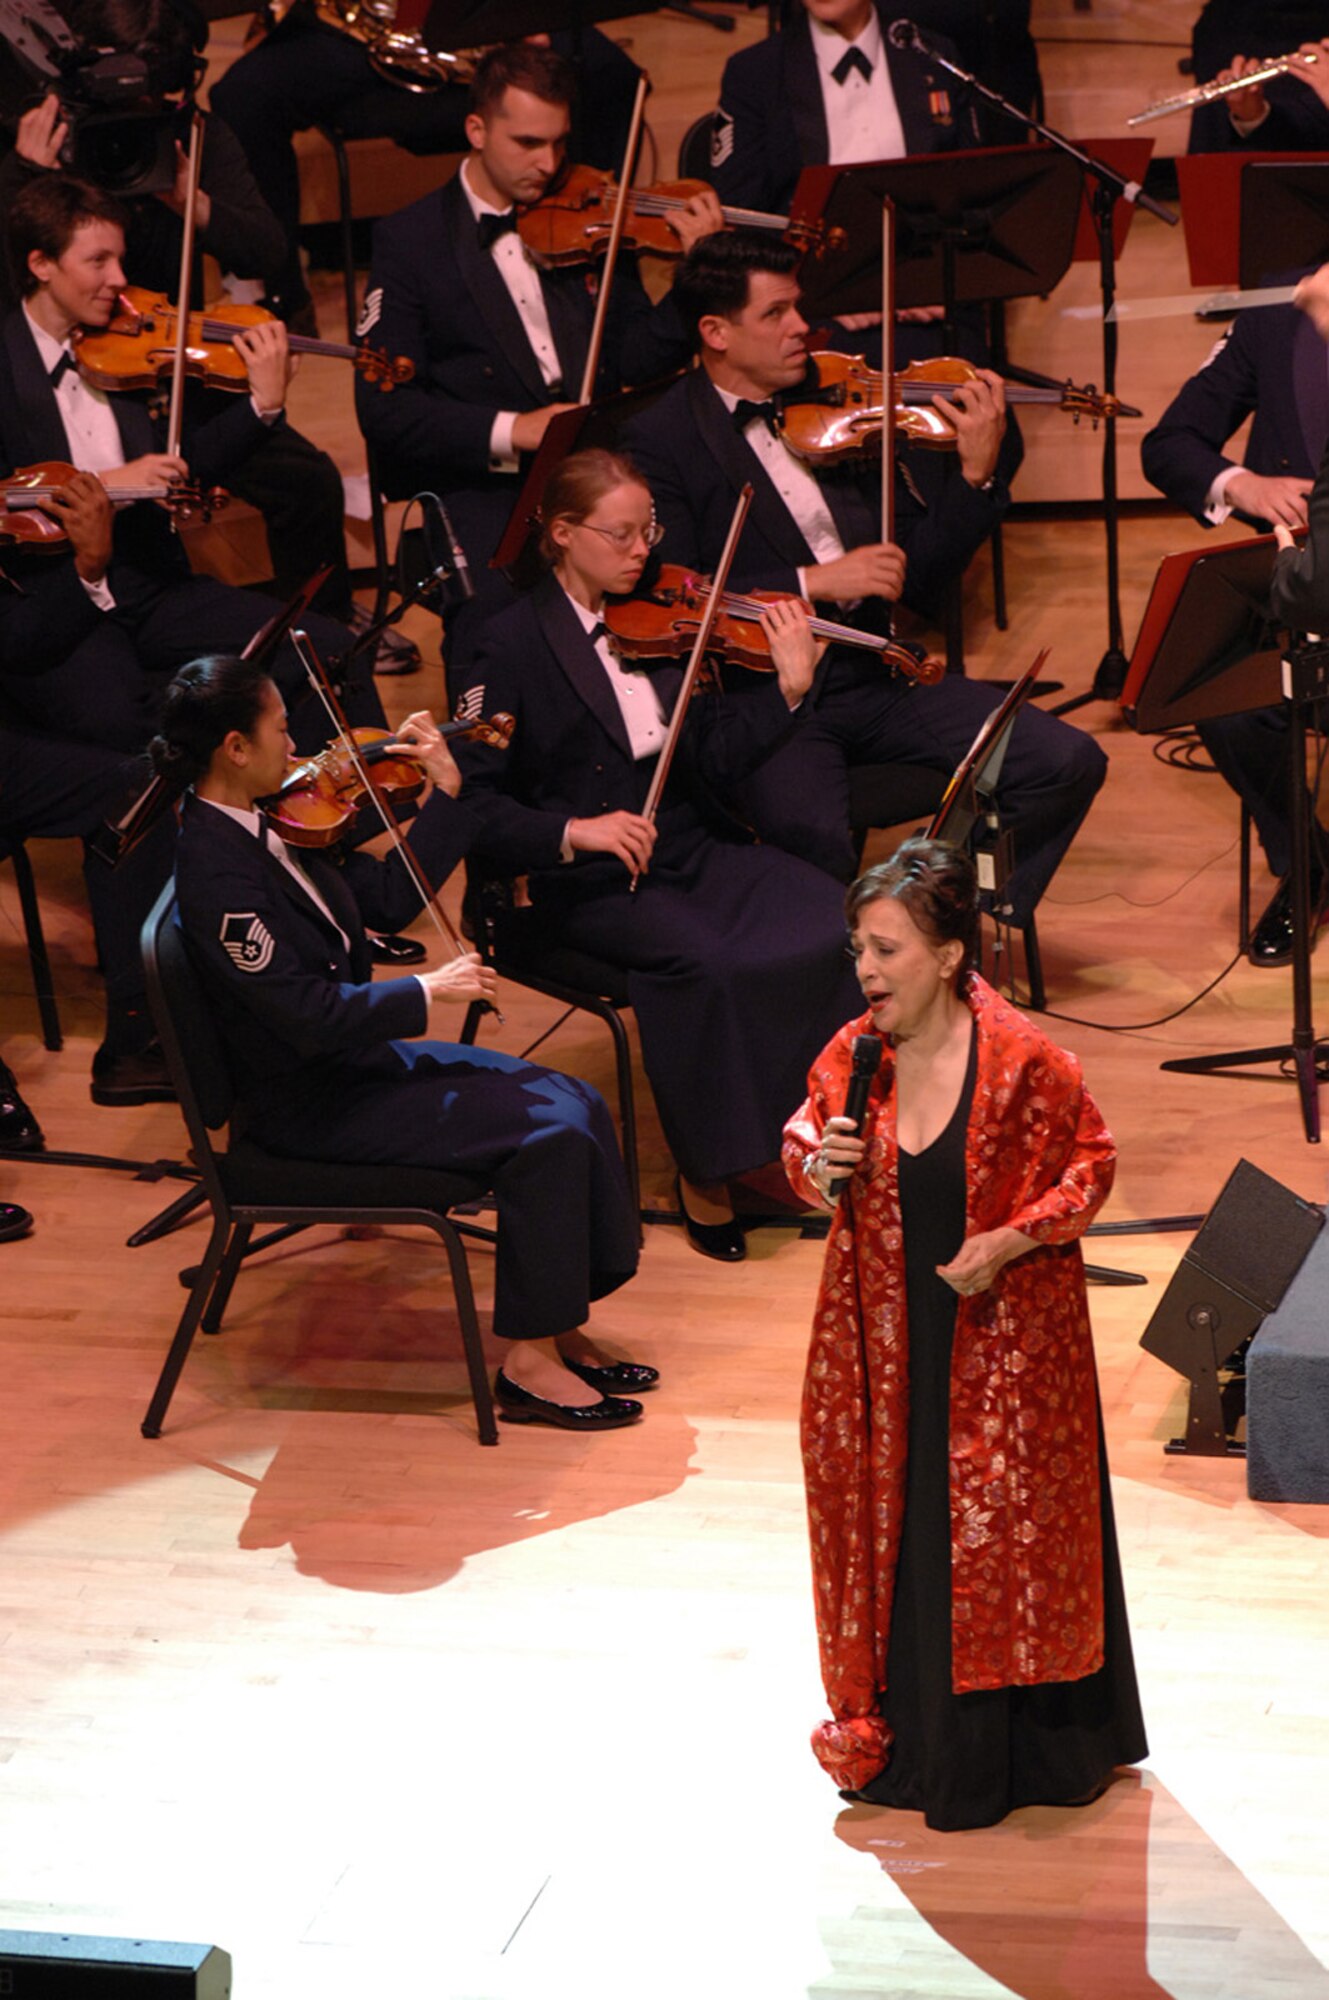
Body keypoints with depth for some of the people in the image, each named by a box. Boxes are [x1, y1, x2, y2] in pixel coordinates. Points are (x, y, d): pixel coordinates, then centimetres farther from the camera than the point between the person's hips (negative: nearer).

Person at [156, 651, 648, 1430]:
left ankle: (562, 1331, 6)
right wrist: (428, 992, -20)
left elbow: (389, 897, 12)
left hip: (356, 1056, 10)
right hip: (310, 1107, -10)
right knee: (549, 1131, -18)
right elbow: (309, 1017, -28)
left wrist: (447, 793, 6)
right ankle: (530, 1362, -7)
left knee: (577, 1103, -1)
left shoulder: (265, 826, 5)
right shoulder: (219, 870, -25)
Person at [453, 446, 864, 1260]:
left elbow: (710, 758, 5)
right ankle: (706, 1175, -16)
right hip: (586, 883, -5)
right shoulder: (518, 642, -5)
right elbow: (475, 801, -9)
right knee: (701, 962, -34)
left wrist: (789, 688, -8)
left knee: (838, 923, -21)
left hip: (693, 850, 5)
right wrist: (573, 832, -23)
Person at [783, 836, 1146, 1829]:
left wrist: (1012, 1240, -20)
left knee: (1004, 1526, 4)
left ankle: (1031, 1746, 19)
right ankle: (903, 1738, 29)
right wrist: (817, 1167, -12)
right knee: (889, 1519, 13)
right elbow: (806, 1131, 11)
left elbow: (1091, 1159, -7)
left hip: (1002, 1332, -4)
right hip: (888, 1331, 4)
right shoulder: (854, 1056, -6)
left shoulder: (1023, 1059, -19)